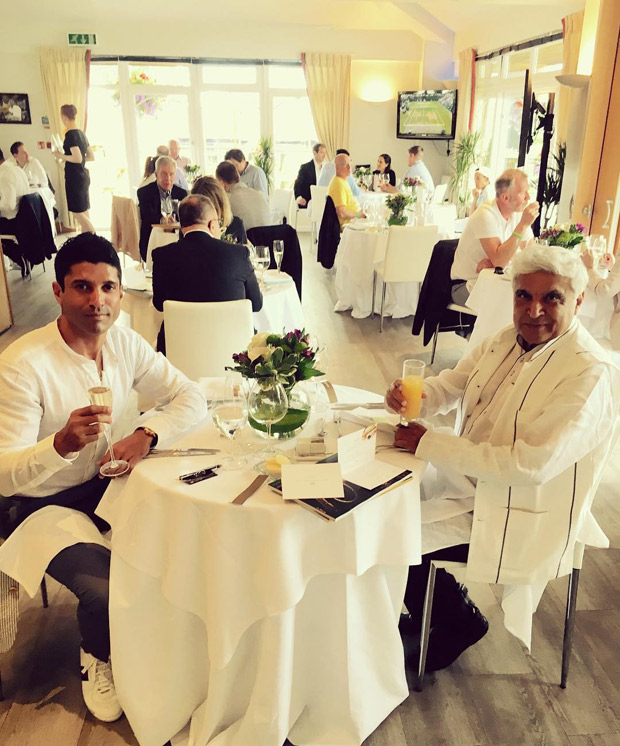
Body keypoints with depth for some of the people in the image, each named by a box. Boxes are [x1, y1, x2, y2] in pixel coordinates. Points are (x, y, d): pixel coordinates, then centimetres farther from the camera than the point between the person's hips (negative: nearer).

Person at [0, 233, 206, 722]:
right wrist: (62, 443, -44)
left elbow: (192, 398, -2)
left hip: (110, 481, 5)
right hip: (48, 503, -5)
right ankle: (96, 659, 13)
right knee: (106, 589, -26)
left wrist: (146, 434, -21)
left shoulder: (126, 344, -6)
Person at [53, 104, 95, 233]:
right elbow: (91, 157, 17)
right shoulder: (81, 133, 11)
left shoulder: (70, 134, -15)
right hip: (83, 175, 9)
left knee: (77, 213, -4)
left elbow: (78, 158, -23)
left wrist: (62, 156, -8)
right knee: (83, 213, 12)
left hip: (74, 177, -9)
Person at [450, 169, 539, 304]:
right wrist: (523, 225, -29)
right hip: (466, 285, -6)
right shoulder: (485, 215, -20)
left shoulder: (518, 213, 2)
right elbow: (498, 260, -29)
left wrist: (494, 261, -20)